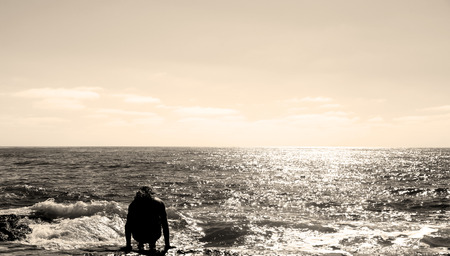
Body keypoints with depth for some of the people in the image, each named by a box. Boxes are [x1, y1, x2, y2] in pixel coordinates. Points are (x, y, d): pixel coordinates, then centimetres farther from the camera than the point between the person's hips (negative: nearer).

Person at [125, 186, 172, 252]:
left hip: (138, 237, 1)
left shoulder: (133, 203, 9)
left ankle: (140, 243, 18)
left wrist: (128, 245, 24)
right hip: (154, 236, -1)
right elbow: (165, 225, 11)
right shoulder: (159, 203, 6)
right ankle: (152, 243, 18)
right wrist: (167, 245, 20)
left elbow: (128, 226, 14)